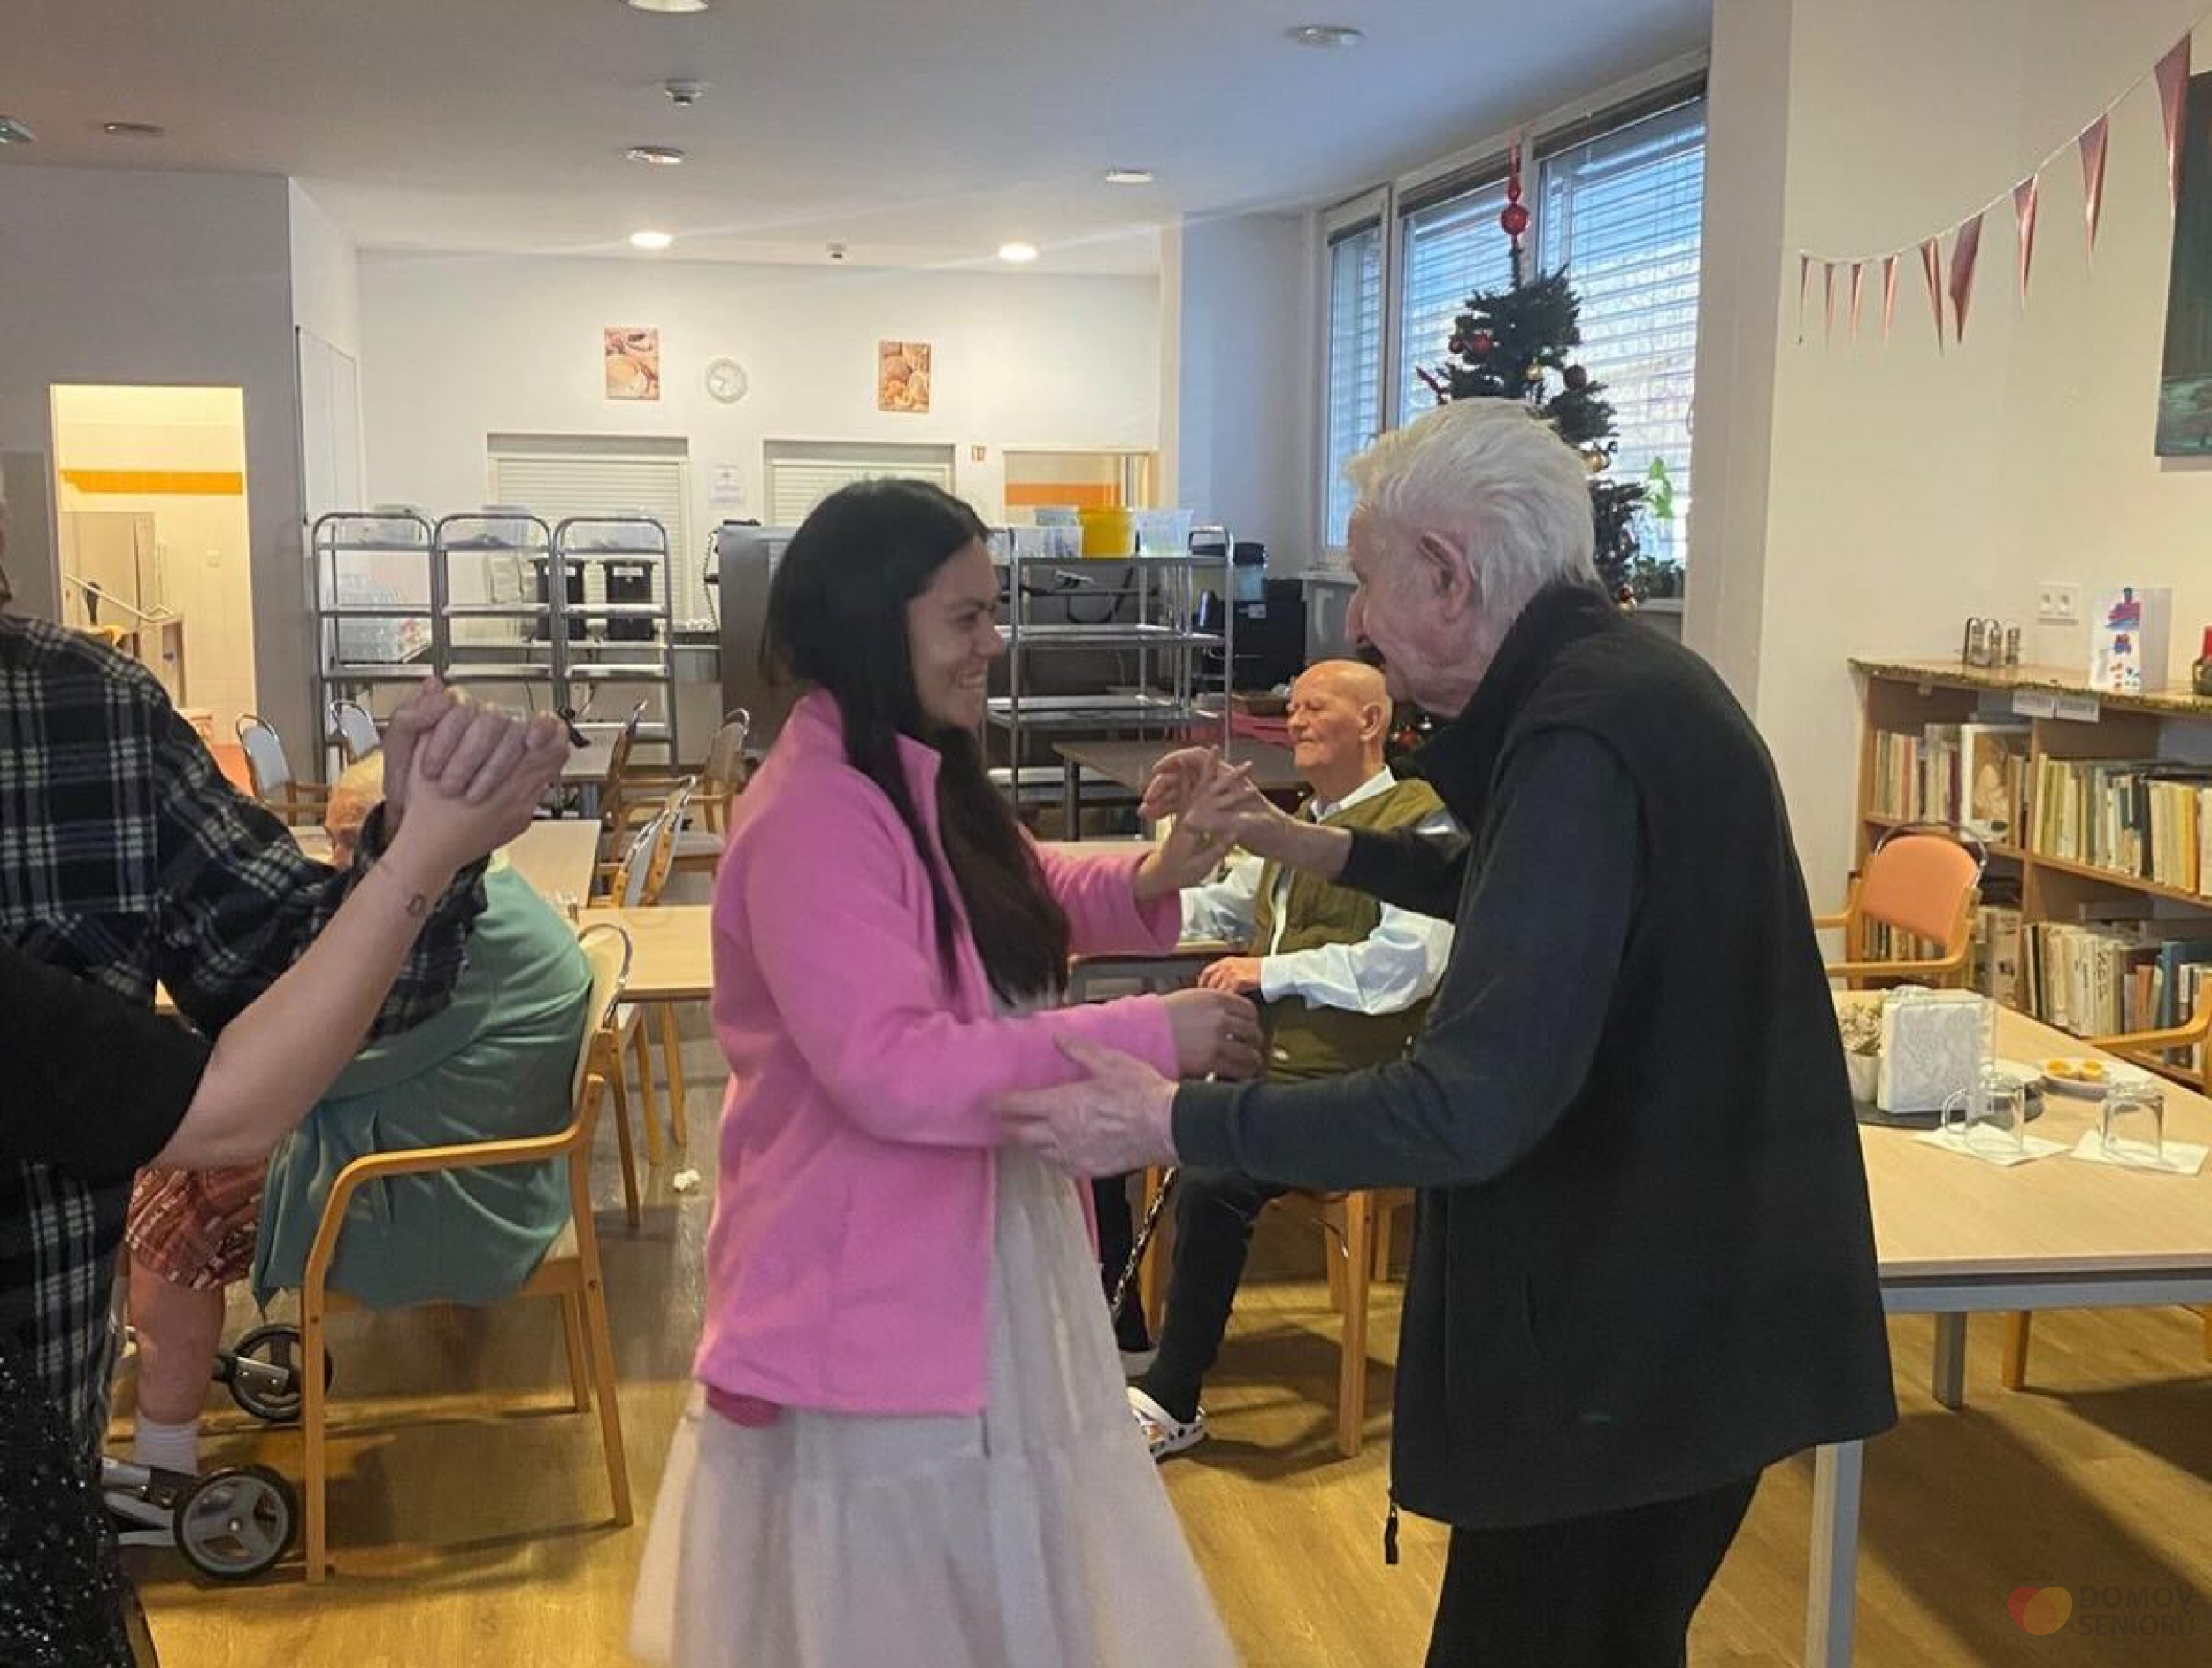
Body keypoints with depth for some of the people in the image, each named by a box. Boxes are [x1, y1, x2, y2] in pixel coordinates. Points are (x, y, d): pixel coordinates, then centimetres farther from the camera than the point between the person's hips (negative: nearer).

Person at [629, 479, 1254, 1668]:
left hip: (965, 1263, 9)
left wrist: (1149, 881, -2)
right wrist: (1146, 1036, -29)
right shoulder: (816, 816, -25)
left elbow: (1025, 899, 20)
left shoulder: (920, 780, 5)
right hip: (870, 1294, -9)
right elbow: (892, 1074, -32)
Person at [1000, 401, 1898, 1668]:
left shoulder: (1585, 739, -26)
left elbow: (1470, 1109, -31)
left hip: (1644, 1327, -10)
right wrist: (1297, 843, 18)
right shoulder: (1617, 679, 6)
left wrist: (1169, 1123, -23)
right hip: (1673, 1298, 10)